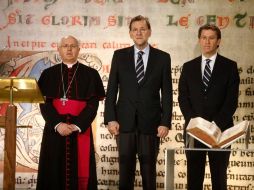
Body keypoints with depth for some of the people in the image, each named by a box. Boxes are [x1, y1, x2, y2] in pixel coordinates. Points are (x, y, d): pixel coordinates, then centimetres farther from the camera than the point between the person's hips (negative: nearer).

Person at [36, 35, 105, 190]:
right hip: (54, 129, 1)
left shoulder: (90, 74, 4)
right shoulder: (48, 74, 8)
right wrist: (57, 124, -15)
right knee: (54, 170, 2)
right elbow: (44, 103, 0)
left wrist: (77, 126, -14)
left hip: (81, 130, -1)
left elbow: (93, 104, -3)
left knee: (80, 170, -1)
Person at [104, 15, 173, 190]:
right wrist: (110, 119, -4)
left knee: (149, 169, 6)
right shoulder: (119, 56, 6)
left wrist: (166, 122, -6)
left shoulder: (162, 57, 3)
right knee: (125, 169, 5)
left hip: (151, 122, -1)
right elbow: (111, 90, 5)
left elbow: (167, 93, 1)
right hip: (125, 122, 1)